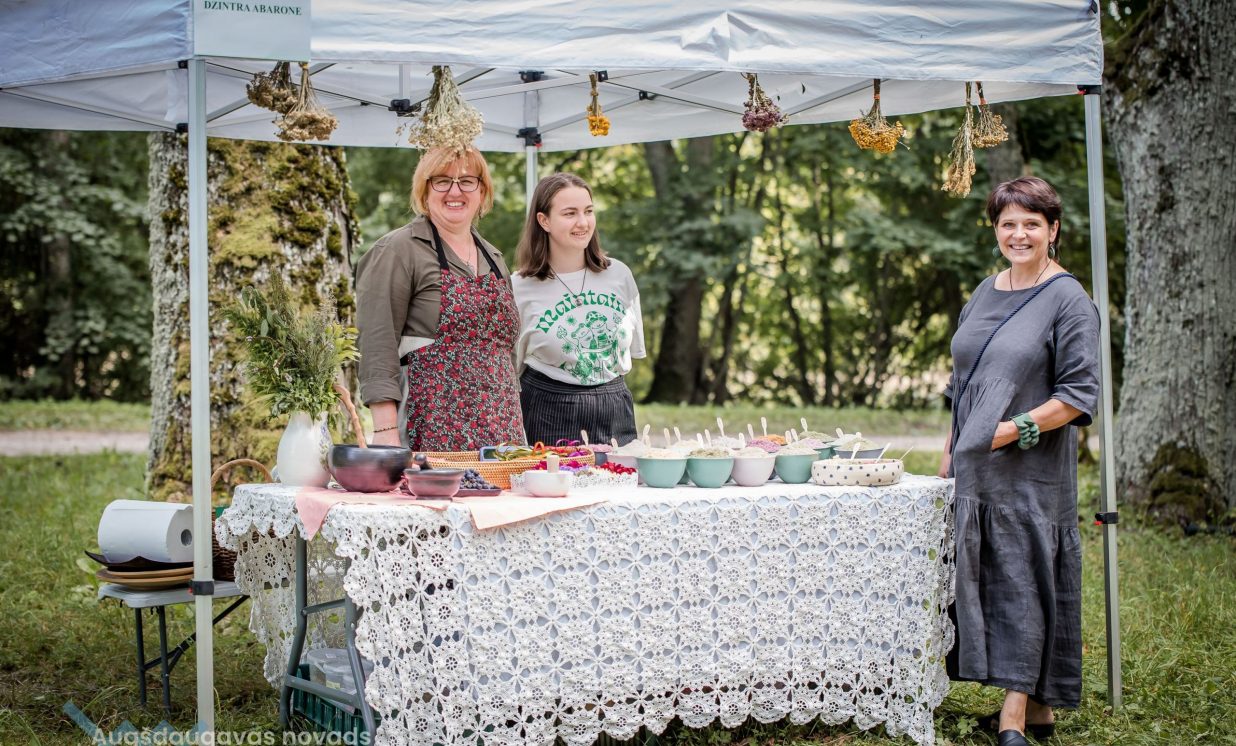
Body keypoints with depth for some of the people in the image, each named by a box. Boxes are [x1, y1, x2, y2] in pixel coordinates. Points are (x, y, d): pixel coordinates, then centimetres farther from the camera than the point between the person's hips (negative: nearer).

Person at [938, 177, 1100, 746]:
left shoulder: (1068, 300, -7)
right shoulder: (986, 293, 14)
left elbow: (1079, 395, -11)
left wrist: (1016, 429, -18)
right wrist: (952, 449, 15)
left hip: (1030, 471, -7)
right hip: (974, 468, 7)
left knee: (1022, 580, -6)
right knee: (983, 580, 8)